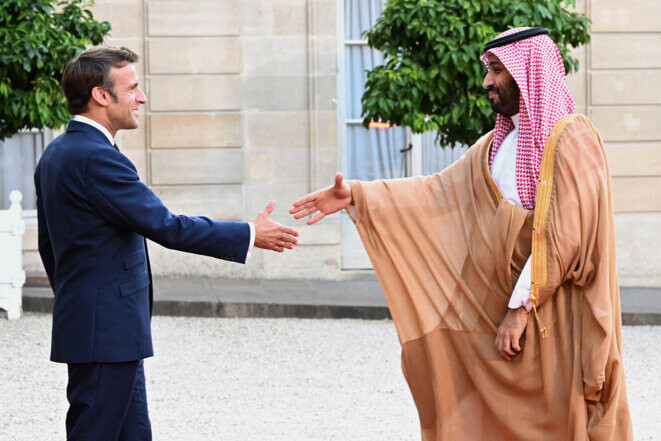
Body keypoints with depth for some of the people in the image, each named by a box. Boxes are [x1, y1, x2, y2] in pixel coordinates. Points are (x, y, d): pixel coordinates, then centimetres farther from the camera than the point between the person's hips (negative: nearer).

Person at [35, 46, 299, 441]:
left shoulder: (58, 153, 12)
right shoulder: (97, 158, -20)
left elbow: (49, 246, 20)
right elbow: (166, 227, -20)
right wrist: (249, 235, -12)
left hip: (85, 320, 10)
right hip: (108, 330, -10)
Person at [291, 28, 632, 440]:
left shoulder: (572, 139, -11)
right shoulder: (499, 144, 15)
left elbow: (563, 237, -17)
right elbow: (438, 192, 13)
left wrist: (521, 308, -18)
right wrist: (357, 195, 5)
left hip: (554, 323, -7)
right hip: (506, 313, 7)